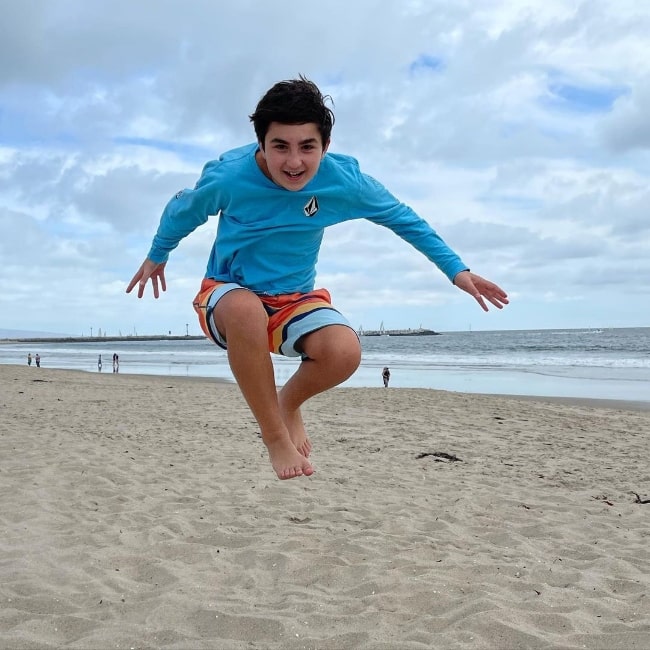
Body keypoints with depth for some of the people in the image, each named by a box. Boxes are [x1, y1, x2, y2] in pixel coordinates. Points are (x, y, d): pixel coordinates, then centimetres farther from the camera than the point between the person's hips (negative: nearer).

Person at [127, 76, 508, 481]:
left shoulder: (344, 179, -17)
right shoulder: (228, 176, -21)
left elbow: (402, 218, -1)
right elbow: (181, 212, 1)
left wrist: (456, 269, -2)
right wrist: (157, 256, 18)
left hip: (296, 298, 2)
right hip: (229, 294, -1)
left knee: (344, 353, -30)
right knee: (247, 310, -41)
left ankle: (290, 402, 6)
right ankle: (276, 437, -20)